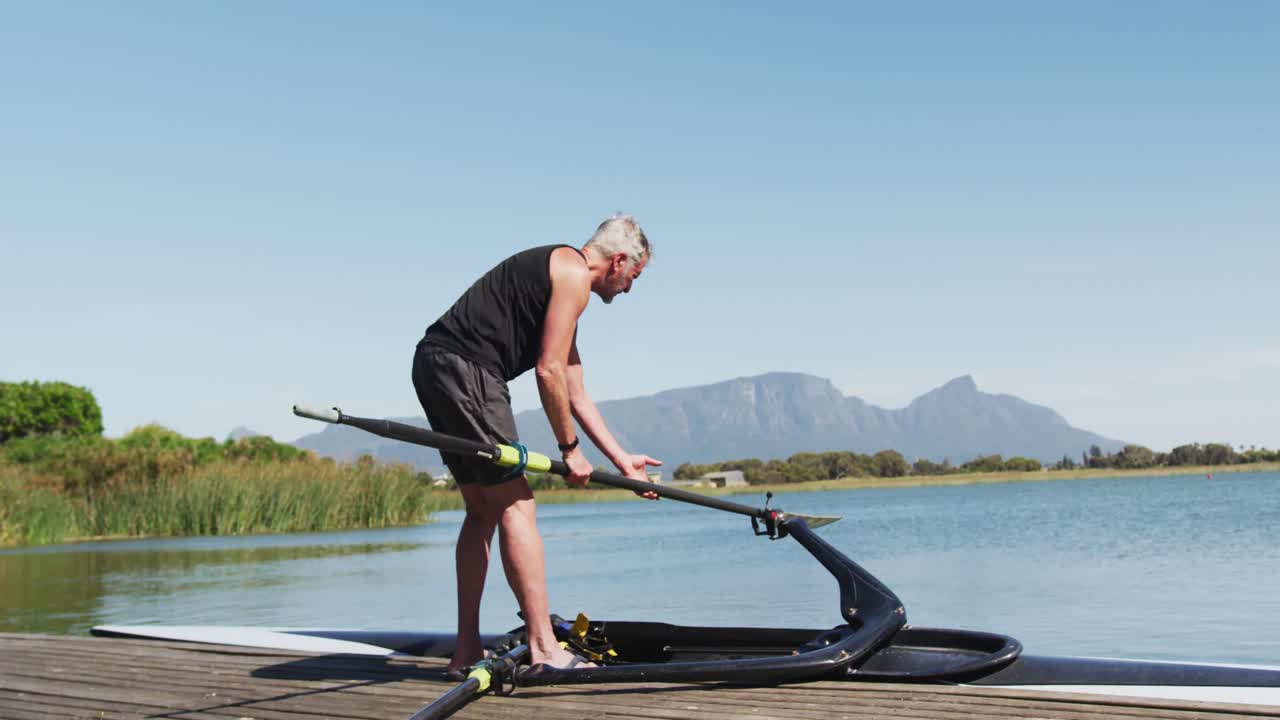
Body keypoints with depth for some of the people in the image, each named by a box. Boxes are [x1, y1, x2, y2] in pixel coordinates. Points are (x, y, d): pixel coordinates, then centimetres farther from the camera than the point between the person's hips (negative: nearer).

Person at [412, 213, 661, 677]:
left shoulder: (564, 288, 26)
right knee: (516, 505, -8)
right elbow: (549, 370, -11)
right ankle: (544, 650, -6)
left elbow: (576, 394, 27)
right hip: (462, 366, -11)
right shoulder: (574, 273, -4)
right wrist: (570, 448, -2)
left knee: (483, 510, 13)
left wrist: (622, 461, 28)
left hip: (435, 366, 11)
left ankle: (467, 652, 14)